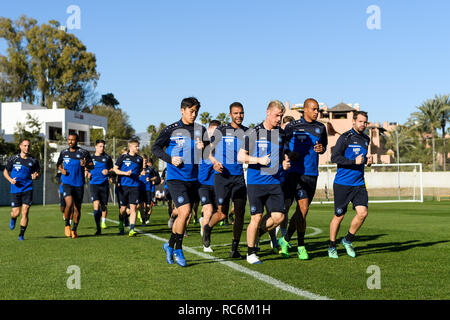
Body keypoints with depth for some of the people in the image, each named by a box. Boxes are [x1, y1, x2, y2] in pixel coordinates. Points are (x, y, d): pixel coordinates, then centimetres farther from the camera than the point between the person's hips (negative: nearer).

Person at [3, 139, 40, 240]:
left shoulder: (33, 161, 4)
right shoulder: (13, 159, 2)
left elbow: (38, 173, 13)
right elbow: (5, 171, 11)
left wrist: (35, 176, -11)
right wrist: (10, 179, -8)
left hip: (28, 189, 0)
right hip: (15, 189, 0)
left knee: (25, 212, -9)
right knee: (16, 213, -1)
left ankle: (21, 234, 4)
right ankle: (13, 219, 37)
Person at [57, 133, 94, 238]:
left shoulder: (83, 153, -1)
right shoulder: (63, 152, 7)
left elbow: (92, 166, 3)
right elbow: (59, 164, 23)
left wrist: (85, 165, -19)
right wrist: (61, 170, 2)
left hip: (79, 184, 0)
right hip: (67, 183, 0)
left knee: (77, 208, 6)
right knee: (69, 204, -21)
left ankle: (74, 230, 23)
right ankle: (67, 224, 3)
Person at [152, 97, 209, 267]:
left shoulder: (201, 130, 8)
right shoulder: (171, 130, -2)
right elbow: (155, 148, 0)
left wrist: (204, 147, -16)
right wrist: (170, 159, -15)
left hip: (193, 178, 5)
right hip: (175, 178, -5)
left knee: (184, 215, 11)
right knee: (185, 212, -17)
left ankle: (170, 245, 31)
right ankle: (178, 250, -1)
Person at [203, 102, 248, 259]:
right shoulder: (221, 131, 3)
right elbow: (208, 150, 5)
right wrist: (215, 162, -13)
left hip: (239, 176, 3)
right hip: (222, 176, -3)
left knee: (240, 213, -2)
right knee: (222, 214, -6)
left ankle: (235, 248, 10)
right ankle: (208, 228, 28)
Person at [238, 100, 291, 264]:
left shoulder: (282, 133, 11)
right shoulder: (254, 132, -4)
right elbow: (240, 156, -4)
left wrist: (285, 162, 2)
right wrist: (259, 160, -17)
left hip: (275, 181, 5)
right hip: (256, 181, -5)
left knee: (278, 216, -5)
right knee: (257, 217, -6)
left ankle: (257, 233, 24)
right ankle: (251, 253, 11)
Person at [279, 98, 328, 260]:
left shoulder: (320, 128, 12)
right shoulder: (292, 126, 0)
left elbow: (324, 145, 25)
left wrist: (321, 149, 2)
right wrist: (289, 154, -12)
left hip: (312, 174, 5)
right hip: (295, 172, -5)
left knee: (301, 210, 8)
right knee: (303, 209, -13)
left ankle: (285, 240, 25)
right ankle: (301, 246, -2)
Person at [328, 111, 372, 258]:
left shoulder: (366, 139, 14)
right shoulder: (345, 138, -8)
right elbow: (334, 157, -15)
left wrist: (367, 160, 8)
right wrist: (354, 161, -21)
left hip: (359, 184, 6)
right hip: (342, 184, -5)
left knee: (362, 213, -9)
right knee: (339, 216, 2)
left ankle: (348, 240, 13)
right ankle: (332, 246, 20)